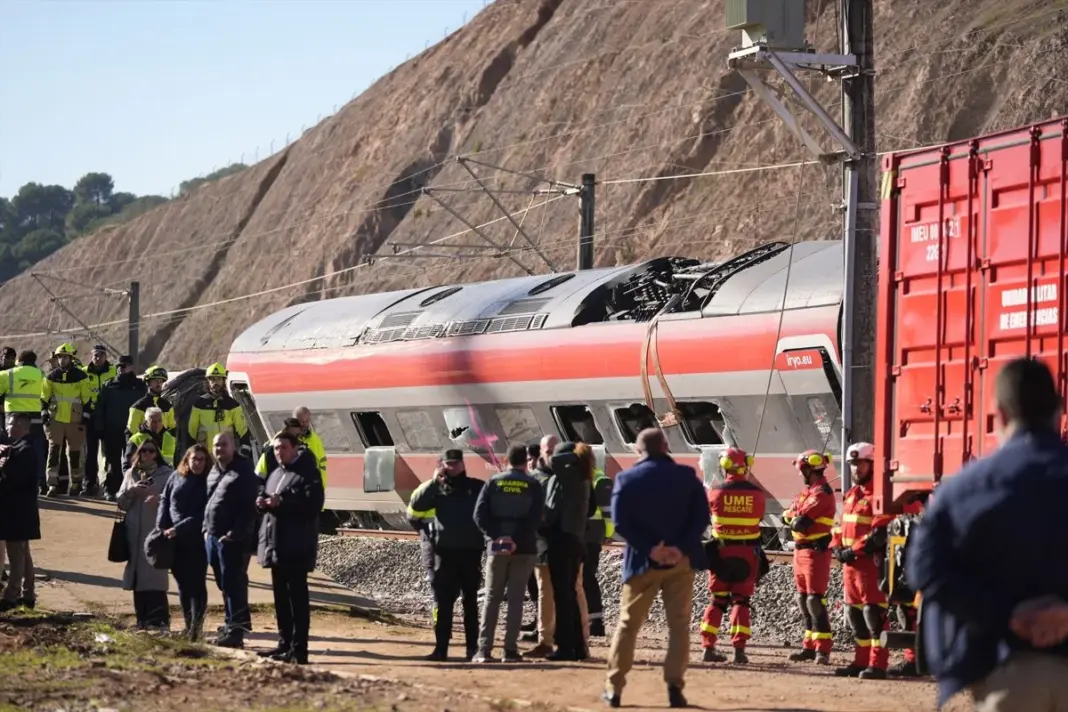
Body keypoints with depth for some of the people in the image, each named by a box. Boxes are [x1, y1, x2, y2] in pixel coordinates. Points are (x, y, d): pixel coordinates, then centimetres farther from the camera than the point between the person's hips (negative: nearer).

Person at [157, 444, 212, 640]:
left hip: (197, 540, -5)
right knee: (182, 583, 10)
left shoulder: (208, 483, -9)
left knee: (196, 583, -4)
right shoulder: (176, 477, 6)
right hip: (175, 539, 5)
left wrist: (179, 528, -19)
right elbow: (165, 500, 12)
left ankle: (196, 626, -2)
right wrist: (161, 527, 0)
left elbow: (202, 514, -14)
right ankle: (188, 625, 18)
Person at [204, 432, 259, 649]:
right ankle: (234, 623, 26)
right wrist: (206, 529, 14)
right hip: (213, 537, 9)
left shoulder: (243, 473, -11)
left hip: (233, 540, -9)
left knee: (233, 583, -10)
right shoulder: (214, 472, 17)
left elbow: (248, 508, -16)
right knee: (224, 583, 15)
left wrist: (235, 534, -20)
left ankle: (235, 630, -10)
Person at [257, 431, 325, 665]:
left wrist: (283, 501, -23)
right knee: (281, 597, 12)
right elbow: (264, 492, 25)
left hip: (296, 547, -8)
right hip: (276, 544, 9)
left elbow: (313, 503, -19)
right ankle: (285, 644, 19)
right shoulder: (276, 472, 18)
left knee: (297, 597, -7)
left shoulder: (307, 473, -8)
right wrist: (263, 501, 2)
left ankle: (299, 649, -7)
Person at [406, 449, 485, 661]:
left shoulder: (477, 487, 6)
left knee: (471, 601, 7)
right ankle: (441, 647, 1)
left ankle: (473, 647, 11)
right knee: (443, 601, -1)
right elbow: (415, 507, -6)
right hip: (445, 552, 1)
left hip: (471, 552, -1)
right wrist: (434, 482, -10)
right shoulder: (437, 489, 8)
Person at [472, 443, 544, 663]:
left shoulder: (493, 482, 3)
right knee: (515, 598, 3)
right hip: (524, 549, -1)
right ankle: (510, 650, 0)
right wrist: (517, 539, -12)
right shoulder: (533, 486, 0)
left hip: (497, 548, 1)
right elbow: (535, 518, -10)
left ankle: (484, 649, -1)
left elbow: (480, 514, -5)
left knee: (491, 598, 5)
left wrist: (496, 536, -10)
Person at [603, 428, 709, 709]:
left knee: (628, 624, 7)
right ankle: (675, 687, 0)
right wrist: (681, 548, -12)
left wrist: (649, 549, -12)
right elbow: (702, 516, -6)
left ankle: (614, 688, 6)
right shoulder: (687, 476, 2)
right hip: (681, 560, 0)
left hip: (644, 561, 0)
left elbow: (621, 523, -9)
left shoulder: (627, 479, -1)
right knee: (679, 624, 7)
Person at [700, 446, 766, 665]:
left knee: (718, 600, 11)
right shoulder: (757, 494, -7)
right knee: (741, 601, 6)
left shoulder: (715, 492, -9)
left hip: (721, 551, 0)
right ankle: (739, 649, -3)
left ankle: (708, 647, 7)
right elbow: (759, 517, 5)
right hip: (747, 553, 0)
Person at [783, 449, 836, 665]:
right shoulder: (807, 491, 17)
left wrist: (793, 519, 0)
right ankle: (810, 646, 18)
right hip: (801, 550, 10)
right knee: (803, 599, 12)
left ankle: (823, 650, -11)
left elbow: (800, 523, -20)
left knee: (815, 600, -12)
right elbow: (787, 515, 11)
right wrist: (795, 519, -8)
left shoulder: (822, 493, -15)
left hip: (815, 552, -10)